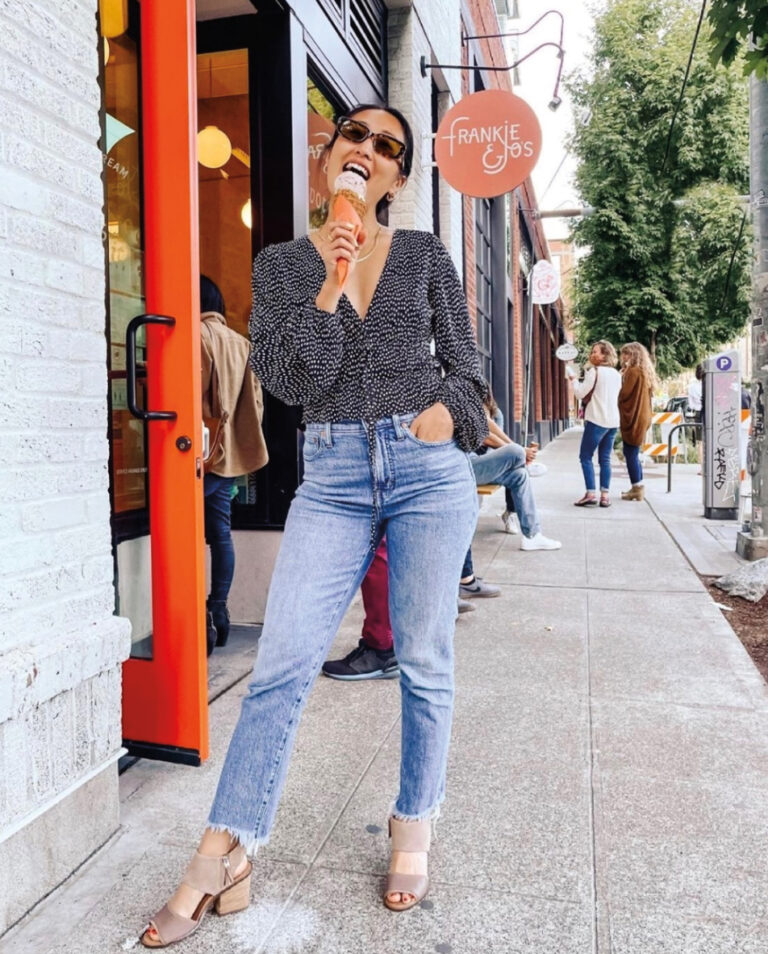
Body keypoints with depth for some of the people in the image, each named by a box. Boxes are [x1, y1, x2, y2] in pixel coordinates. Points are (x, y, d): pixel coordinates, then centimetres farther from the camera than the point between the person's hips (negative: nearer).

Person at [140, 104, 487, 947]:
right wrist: (333, 284, -11)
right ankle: (223, 857, 9)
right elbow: (290, 382, -4)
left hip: (429, 467, 1)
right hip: (333, 475, 0)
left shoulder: (426, 255, 9)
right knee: (281, 666, -4)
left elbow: (465, 367, 12)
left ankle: (413, 832, 27)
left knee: (424, 663, 7)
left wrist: (447, 410, -9)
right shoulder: (281, 263, 9)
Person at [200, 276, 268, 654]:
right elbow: (254, 399, 13)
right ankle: (218, 613, 15)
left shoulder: (198, 335, -8)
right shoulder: (241, 342, 15)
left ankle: (202, 620, -7)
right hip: (231, 453, 8)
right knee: (221, 533, 10)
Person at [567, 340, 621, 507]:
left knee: (585, 456, -1)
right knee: (605, 459, 9)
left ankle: (590, 494, -9)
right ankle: (605, 495, 4)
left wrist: (572, 377, 2)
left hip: (597, 420, -7)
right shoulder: (616, 374, 14)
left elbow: (581, 393, -9)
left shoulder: (594, 371, -8)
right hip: (613, 421, 7)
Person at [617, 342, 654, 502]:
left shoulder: (633, 371, -13)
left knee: (630, 454, -5)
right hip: (641, 417, 10)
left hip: (632, 418, -10)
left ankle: (637, 488, -2)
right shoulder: (645, 372, 16)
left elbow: (624, 394, -16)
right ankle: (638, 488, 18)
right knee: (633, 454, 14)